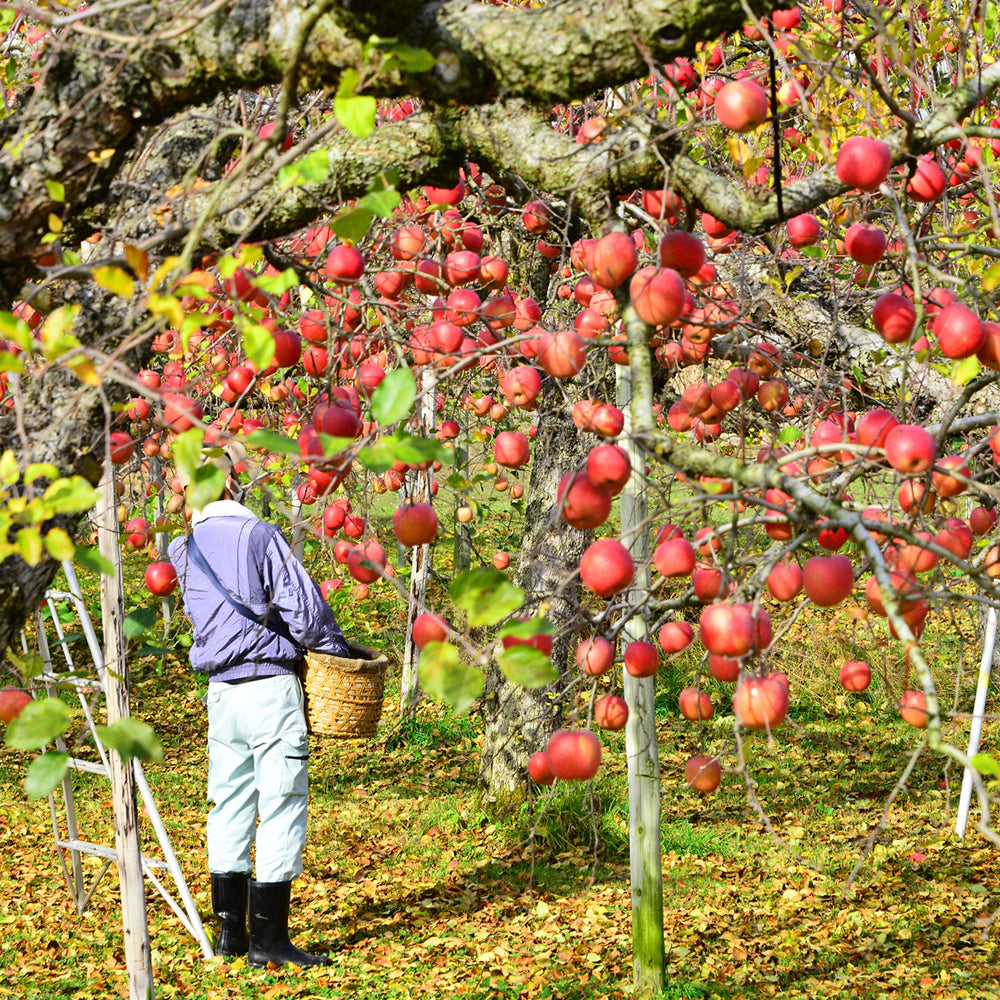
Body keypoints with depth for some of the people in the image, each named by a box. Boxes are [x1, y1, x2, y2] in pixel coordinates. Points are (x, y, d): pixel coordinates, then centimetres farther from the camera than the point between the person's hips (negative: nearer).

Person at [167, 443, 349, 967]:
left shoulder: (184, 550, 8)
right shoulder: (260, 534, -9)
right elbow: (303, 610, -11)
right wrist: (338, 648, 4)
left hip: (221, 692, 6)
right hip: (270, 686, -6)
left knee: (230, 804, 13)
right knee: (282, 805, -1)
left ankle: (230, 930, 17)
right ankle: (268, 939, 0)